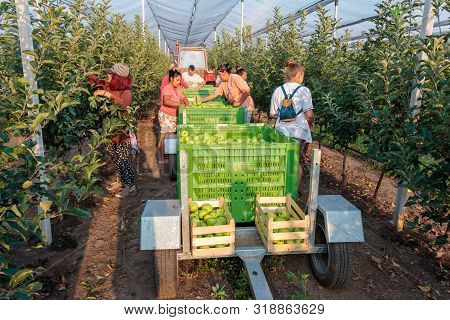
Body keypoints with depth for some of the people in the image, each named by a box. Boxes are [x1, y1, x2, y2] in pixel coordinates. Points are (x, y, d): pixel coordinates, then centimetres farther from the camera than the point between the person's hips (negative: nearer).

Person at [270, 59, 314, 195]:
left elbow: (273, 113, 3)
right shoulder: (304, 90, -10)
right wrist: (311, 124, 6)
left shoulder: (278, 90, 0)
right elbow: (309, 114, -14)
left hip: (281, 132, 3)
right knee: (298, 164, 13)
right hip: (300, 133, -3)